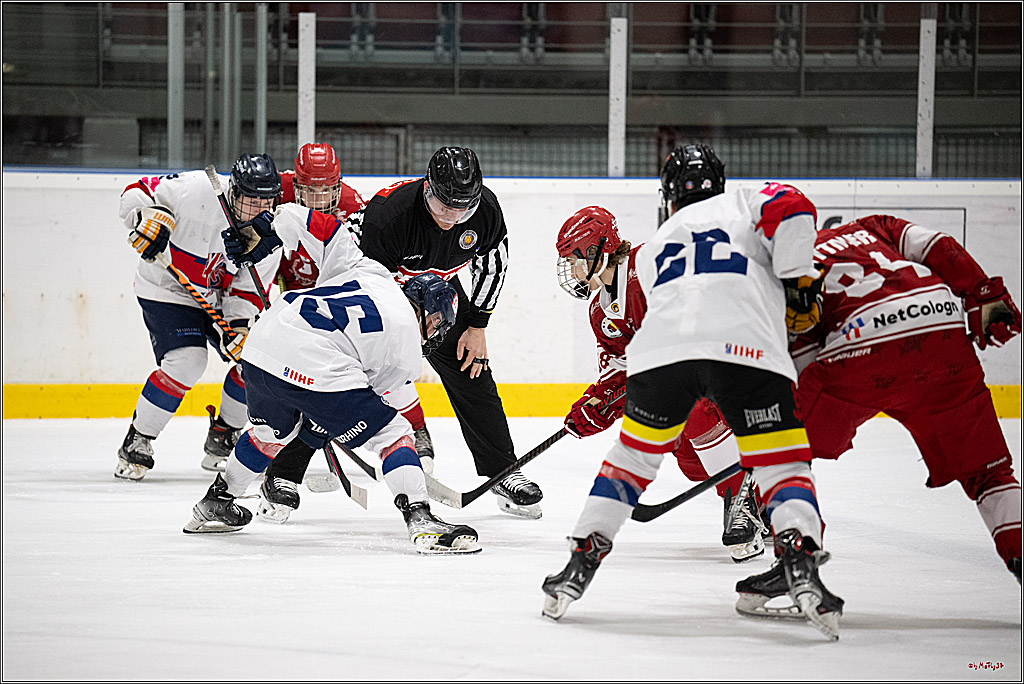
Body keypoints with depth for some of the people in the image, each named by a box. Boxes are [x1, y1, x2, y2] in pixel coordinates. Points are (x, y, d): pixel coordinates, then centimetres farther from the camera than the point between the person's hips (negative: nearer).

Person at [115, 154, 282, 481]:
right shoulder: (197, 191, -28)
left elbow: (248, 292, -8)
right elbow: (136, 192, -19)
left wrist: (240, 327, -24)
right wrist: (152, 215, -39)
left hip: (218, 299, 6)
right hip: (167, 290, -6)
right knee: (186, 362, -23)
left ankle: (222, 441, 17)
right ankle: (136, 444, -6)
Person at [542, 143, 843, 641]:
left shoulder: (652, 250, 35)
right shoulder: (745, 202, 25)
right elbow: (792, 211, 4)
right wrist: (800, 281, 11)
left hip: (661, 353, 3)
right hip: (747, 349, -3)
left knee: (634, 455, 23)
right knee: (783, 464, 4)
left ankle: (580, 564, 19)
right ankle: (801, 569, -19)